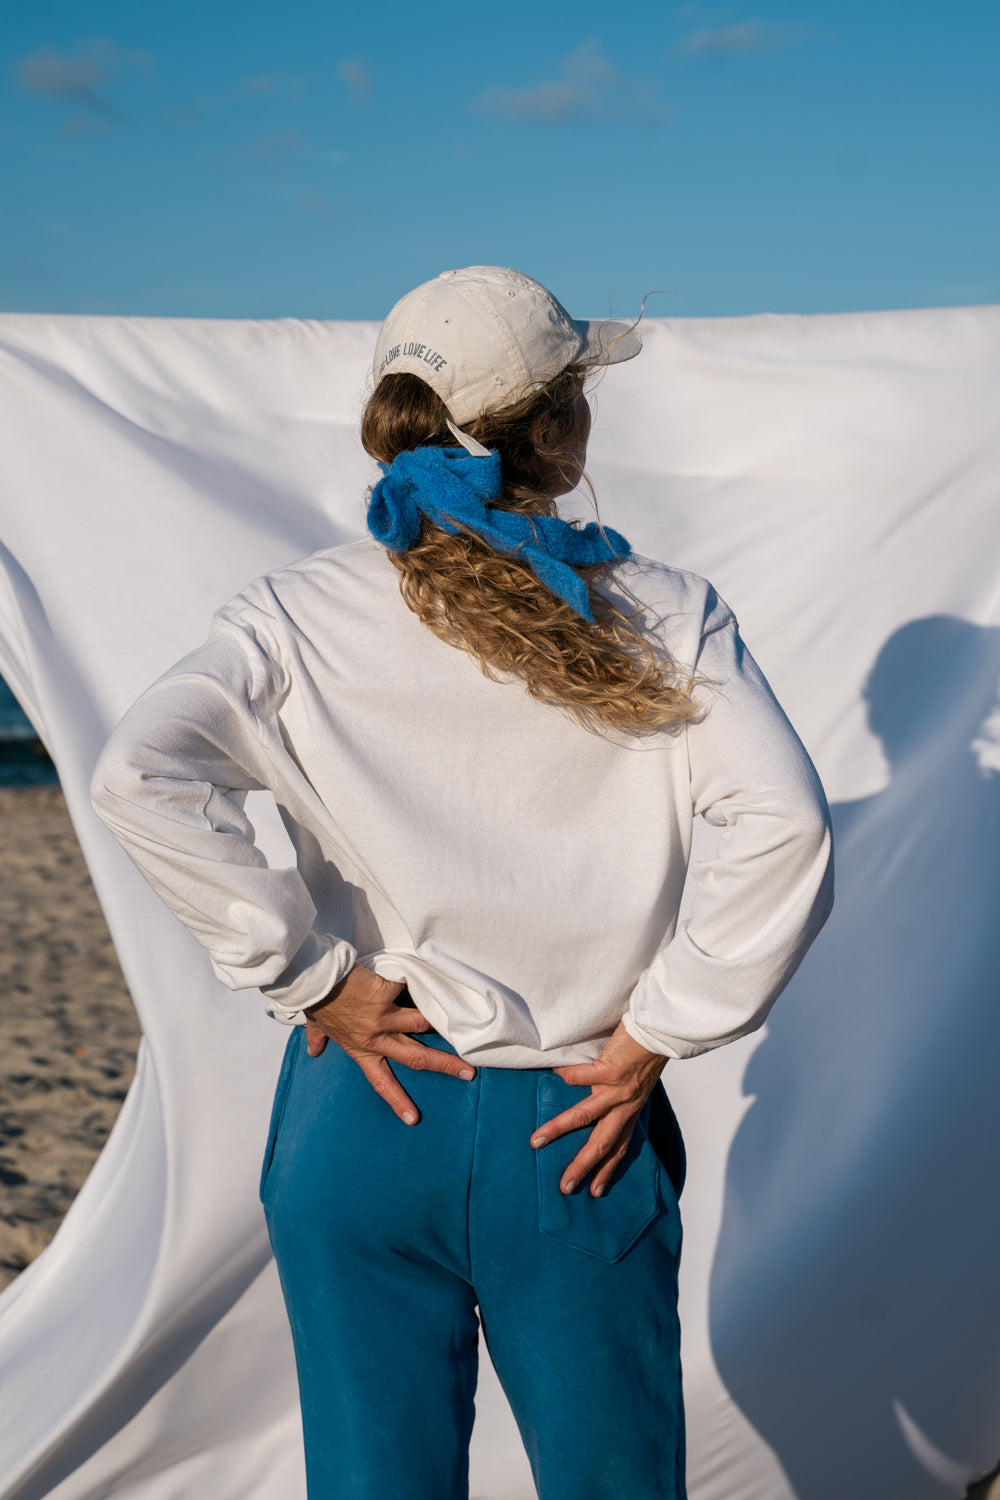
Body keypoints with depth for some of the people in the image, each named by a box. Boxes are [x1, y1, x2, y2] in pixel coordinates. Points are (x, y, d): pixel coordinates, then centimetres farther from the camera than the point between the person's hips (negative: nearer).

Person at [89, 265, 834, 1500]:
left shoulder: (301, 619, -4)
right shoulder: (665, 619, -4)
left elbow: (137, 778, -18)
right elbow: (782, 828, -16)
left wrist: (313, 978, -11)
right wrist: (653, 1036, -7)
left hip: (366, 1114, 1)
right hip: (580, 1132, 0)